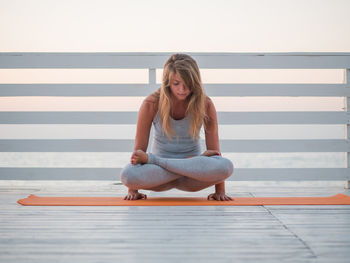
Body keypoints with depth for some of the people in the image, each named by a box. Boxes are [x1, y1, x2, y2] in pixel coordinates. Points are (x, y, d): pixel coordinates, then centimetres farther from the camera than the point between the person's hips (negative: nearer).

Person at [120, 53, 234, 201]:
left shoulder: (205, 105, -10)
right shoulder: (151, 104, -12)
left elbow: (213, 149, -6)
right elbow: (139, 147, -6)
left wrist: (220, 191, -10)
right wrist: (133, 190, -5)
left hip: (192, 171, 2)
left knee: (227, 167, -33)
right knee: (127, 174, -35)